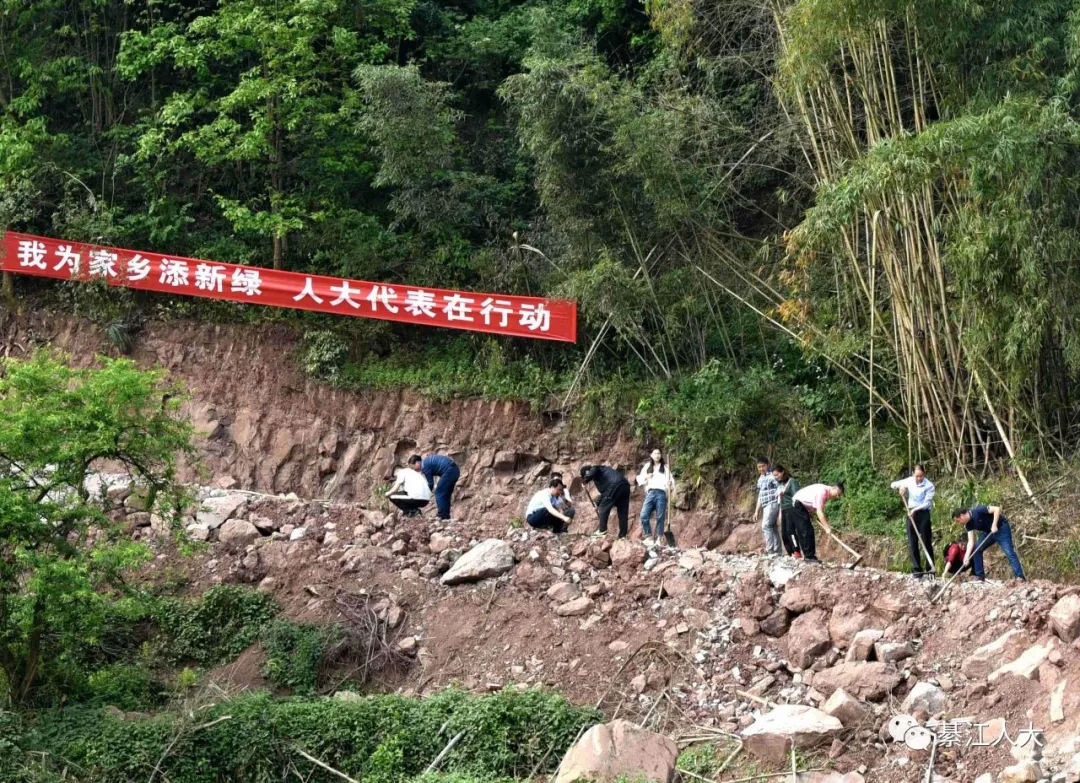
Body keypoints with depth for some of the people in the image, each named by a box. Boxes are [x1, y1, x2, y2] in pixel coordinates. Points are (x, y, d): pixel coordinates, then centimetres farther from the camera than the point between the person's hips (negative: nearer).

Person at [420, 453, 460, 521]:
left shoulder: (424, 465, -5)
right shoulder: (428, 460, 23)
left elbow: (430, 483, 0)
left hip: (449, 471, -10)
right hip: (455, 470, 10)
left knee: (439, 493, -4)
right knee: (446, 494, 16)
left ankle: (442, 516, -8)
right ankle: (446, 515, 16)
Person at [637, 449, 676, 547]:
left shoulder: (665, 467, 17)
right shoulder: (647, 466, 22)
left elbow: (670, 479, 6)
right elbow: (640, 478, 18)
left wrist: (670, 487, -16)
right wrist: (645, 477, -4)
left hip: (661, 493, -2)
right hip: (650, 492, 2)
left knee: (660, 517, -5)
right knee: (644, 516, -13)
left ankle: (659, 539, -3)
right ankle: (649, 537, -8)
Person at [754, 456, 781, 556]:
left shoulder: (772, 476, -7)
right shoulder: (760, 479, 19)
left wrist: (780, 506, -20)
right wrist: (757, 511, 21)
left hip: (773, 504, -9)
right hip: (765, 506, 9)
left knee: (765, 526, -17)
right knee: (772, 528, 7)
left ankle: (770, 550, -20)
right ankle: (777, 551, 8)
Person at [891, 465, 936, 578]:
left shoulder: (929, 485, -10)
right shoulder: (909, 481, 2)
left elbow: (927, 503, -14)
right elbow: (893, 484, 10)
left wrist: (915, 510, -26)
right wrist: (900, 486, -12)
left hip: (923, 514, -4)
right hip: (911, 513, 4)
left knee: (926, 542, -3)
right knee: (912, 543, 0)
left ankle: (930, 568, 3)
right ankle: (917, 569, 2)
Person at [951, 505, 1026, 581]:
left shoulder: (977, 511, -27)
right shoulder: (968, 525, -4)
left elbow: (997, 509, -30)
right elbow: (971, 541, -6)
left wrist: (994, 525, -31)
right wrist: (967, 556, -17)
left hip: (1001, 528, -8)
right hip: (988, 532, 8)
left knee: (1009, 552, -17)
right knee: (976, 550, -1)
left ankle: (1020, 577, -21)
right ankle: (980, 576, 4)